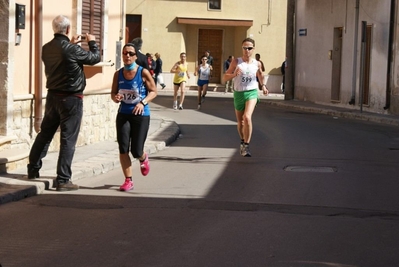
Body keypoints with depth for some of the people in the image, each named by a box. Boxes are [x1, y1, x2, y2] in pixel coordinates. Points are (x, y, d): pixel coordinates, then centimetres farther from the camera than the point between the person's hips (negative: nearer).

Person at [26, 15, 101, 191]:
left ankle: (33, 169, 27)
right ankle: (63, 180, -2)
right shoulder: (72, 50, -19)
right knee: (68, 139, -2)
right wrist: (92, 42, 11)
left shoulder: (46, 49, 1)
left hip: (52, 96, 7)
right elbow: (95, 58, -6)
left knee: (45, 133, 19)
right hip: (71, 98, -7)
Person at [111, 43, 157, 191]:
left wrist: (143, 103, -20)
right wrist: (116, 98, -16)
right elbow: (113, 94, 8)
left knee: (136, 151, -1)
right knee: (123, 148, -5)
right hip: (123, 114, 3)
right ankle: (128, 181, 7)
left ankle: (143, 159, 38)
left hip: (141, 115, -3)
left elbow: (153, 91, -4)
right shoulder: (118, 74, 0)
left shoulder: (143, 73, -10)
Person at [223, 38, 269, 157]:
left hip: (252, 93, -2)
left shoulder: (257, 64, 2)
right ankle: (243, 141, 42)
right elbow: (225, 77, -4)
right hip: (238, 93, 2)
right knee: (240, 122, 15)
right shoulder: (236, 62, -3)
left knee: (247, 117, -25)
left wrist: (263, 86, 10)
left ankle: (246, 146, -19)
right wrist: (234, 74, -22)